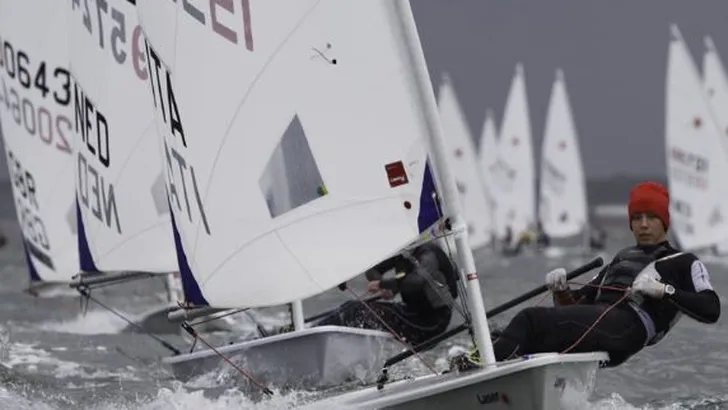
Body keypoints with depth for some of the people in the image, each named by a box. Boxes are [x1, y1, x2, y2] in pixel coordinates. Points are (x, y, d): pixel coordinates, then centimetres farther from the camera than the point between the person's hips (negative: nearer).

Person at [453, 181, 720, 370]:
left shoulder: (685, 263, 16)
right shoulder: (621, 260, 35)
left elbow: (711, 310, -1)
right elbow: (576, 304, 30)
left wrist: (663, 290, -10)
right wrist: (561, 291, 7)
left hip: (625, 327, -7)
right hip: (597, 320, 7)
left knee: (532, 319, -27)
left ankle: (480, 366, -36)